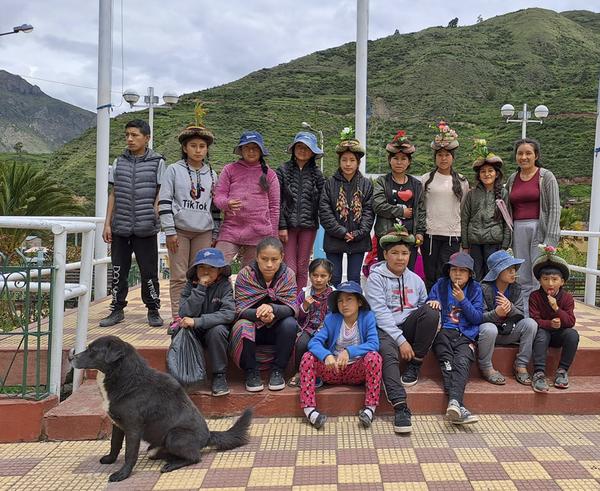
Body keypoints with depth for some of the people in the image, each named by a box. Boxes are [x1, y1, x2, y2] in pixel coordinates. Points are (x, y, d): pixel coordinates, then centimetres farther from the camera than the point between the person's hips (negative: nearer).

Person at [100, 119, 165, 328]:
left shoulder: (157, 162, 0)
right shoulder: (119, 161, 10)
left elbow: (160, 194, 3)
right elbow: (113, 194, 12)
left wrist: (154, 216, -10)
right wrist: (107, 223, 7)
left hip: (145, 229, -3)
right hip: (120, 228, 3)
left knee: (149, 271, 3)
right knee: (118, 271, 8)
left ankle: (153, 311, 17)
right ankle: (117, 310, 21)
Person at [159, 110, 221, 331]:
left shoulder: (211, 174, 12)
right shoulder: (174, 170, 1)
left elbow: (215, 206, 15)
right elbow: (164, 202, -3)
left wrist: (215, 233, 12)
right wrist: (170, 231, -9)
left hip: (204, 231, 3)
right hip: (180, 230, -3)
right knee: (178, 276, 0)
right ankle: (177, 318, 6)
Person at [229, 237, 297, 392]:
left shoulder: (287, 274, -9)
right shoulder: (245, 275, -13)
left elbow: (292, 308, -17)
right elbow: (240, 309, -17)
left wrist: (272, 309, -39)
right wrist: (259, 314, -40)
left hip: (277, 329, 1)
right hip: (253, 326, -1)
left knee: (290, 324, -30)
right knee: (242, 326, -33)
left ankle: (278, 370, -11)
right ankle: (251, 372, -11)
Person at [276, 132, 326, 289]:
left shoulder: (317, 174, 8)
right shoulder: (283, 171, 3)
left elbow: (321, 202, 5)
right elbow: (277, 201, -1)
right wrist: (281, 226, -6)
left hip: (308, 226, 2)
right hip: (288, 225, -2)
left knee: (303, 269, 7)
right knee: (290, 269, -5)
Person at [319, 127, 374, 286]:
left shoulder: (366, 184, 4)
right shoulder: (330, 183, 0)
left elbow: (369, 211, -1)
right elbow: (324, 211, -6)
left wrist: (358, 233, -12)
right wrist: (341, 232, -12)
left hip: (358, 241, 1)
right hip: (334, 240, -1)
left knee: (354, 279, 9)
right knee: (334, 279, 7)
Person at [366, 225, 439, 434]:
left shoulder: (415, 280, 14)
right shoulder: (376, 278, -3)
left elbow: (425, 309, 17)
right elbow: (381, 314, -12)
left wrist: (433, 325, -8)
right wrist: (401, 340, -19)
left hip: (408, 327, 4)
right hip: (384, 330, -4)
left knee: (431, 312, -23)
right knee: (389, 355, -36)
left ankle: (413, 368, -11)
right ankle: (400, 407, -43)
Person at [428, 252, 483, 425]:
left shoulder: (475, 289, 14)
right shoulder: (440, 285, 15)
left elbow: (478, 318, 6)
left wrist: (463, 300, -6)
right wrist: (432, 303, -8)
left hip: (465, 335, 0)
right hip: (443, 331, 0)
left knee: (462, 362, -29)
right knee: (447, 362, -27)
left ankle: (454, 402, -48)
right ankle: (458, 405, -42)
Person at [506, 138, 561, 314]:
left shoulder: (546, 177, 0)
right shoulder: (512, 179, 14)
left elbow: (554, 208, -5)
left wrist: (550, 238, -13)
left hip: (539, 229, -4)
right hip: (518, 231, 5)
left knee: (540, 280, -7)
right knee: (523, 280, 7)